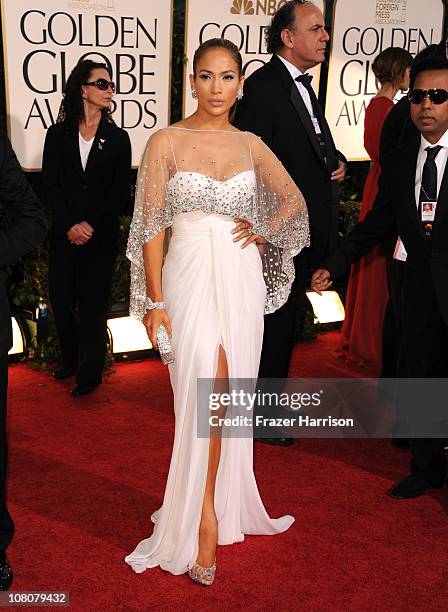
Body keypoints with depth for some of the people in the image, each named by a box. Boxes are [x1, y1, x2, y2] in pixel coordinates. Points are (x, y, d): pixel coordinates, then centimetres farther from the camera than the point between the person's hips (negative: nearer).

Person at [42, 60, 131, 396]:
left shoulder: (117, 138, 3)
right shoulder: (59, 134, 5)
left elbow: (121, 191, -2)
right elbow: (51, 185, 1)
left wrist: (91, 225, -11)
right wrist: (69, 226, -10)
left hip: (101, 235, -2)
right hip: (64, 233, 2)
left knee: (93, 304, 1)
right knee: (61, 299, 4)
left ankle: (91, 372, 14)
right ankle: (70, 360, 26)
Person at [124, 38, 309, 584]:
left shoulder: (250, 145, 8)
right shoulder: (166, 142, -2)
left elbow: (294, 199, 18)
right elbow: (152, 226, -5)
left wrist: (263, 231, 1)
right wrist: (155, 301, -9)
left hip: (242, 278, 4)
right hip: (190, 276, -3)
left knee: (227, 395, 9)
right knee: (205, 392, -8)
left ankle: (212, 495, 28)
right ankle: (205, 519, 6)